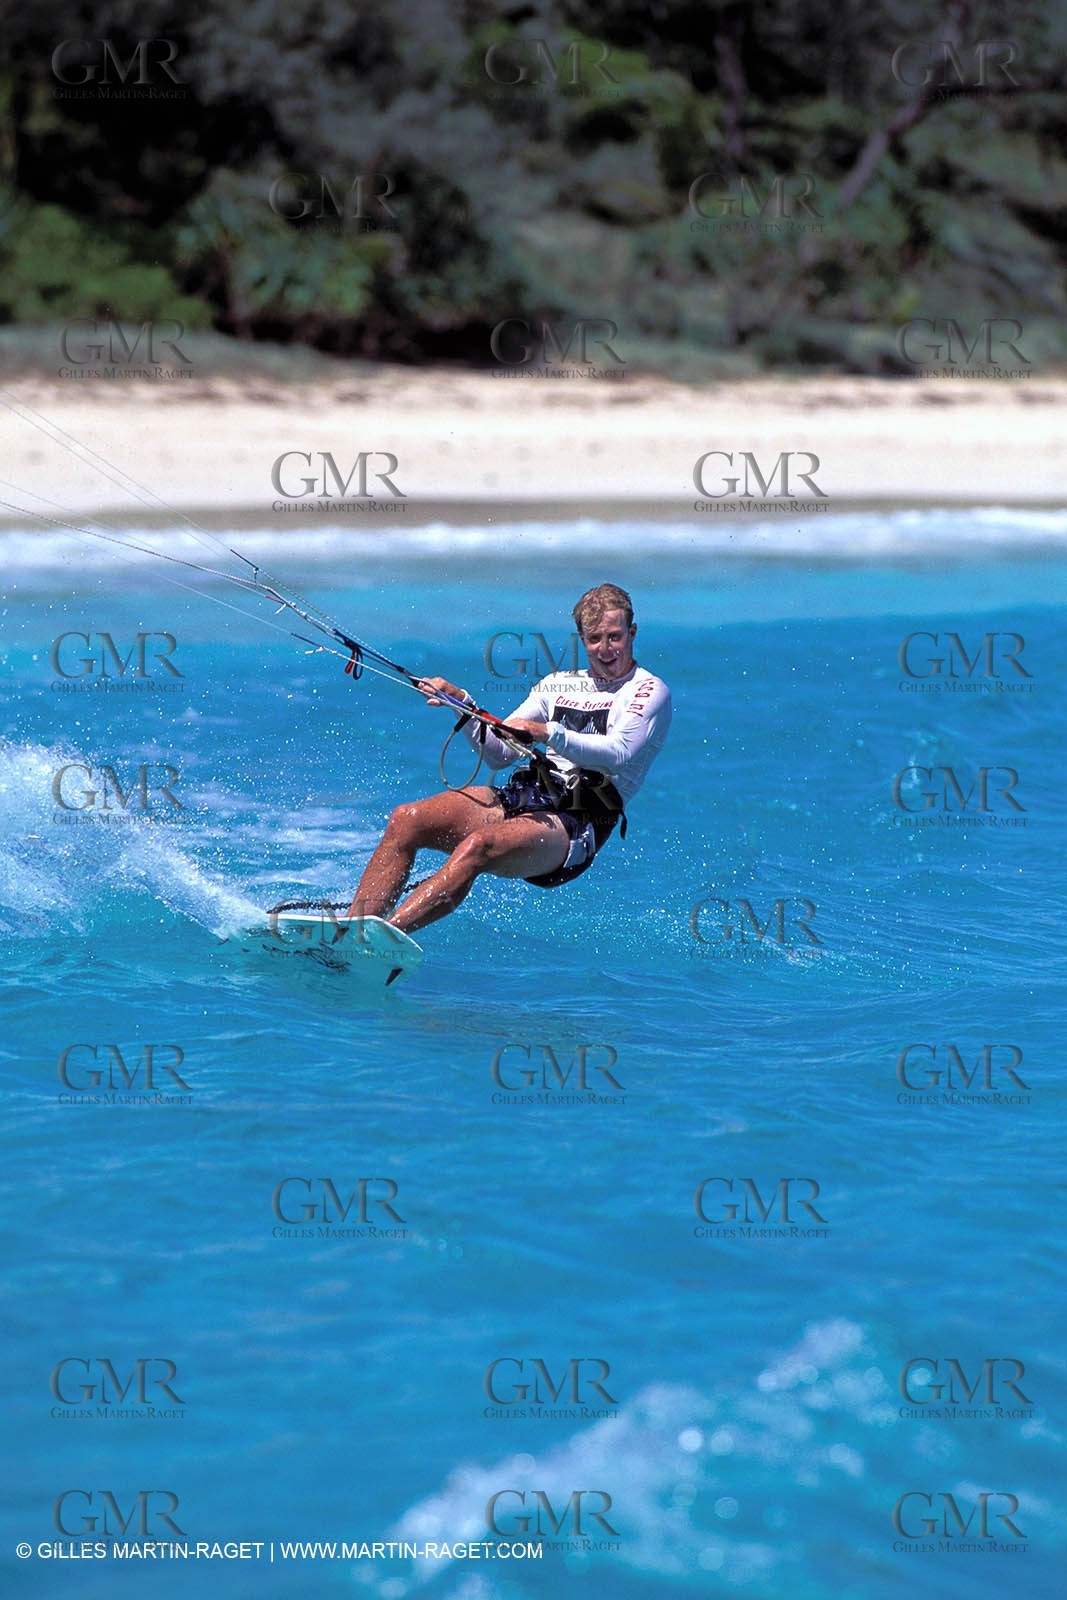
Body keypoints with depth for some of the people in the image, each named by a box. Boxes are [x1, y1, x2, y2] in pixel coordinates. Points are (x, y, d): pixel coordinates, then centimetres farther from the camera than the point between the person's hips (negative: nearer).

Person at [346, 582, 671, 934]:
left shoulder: (648, 691, 6)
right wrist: (462, 704, 5)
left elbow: (619, 753, -13)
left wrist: (548, 733, -24)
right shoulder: (558, 685, 24)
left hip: (573, 825, -7)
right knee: (405, 821, -16)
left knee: (476, 846, -35)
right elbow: (498, 754, 20)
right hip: (521, 797, 7)